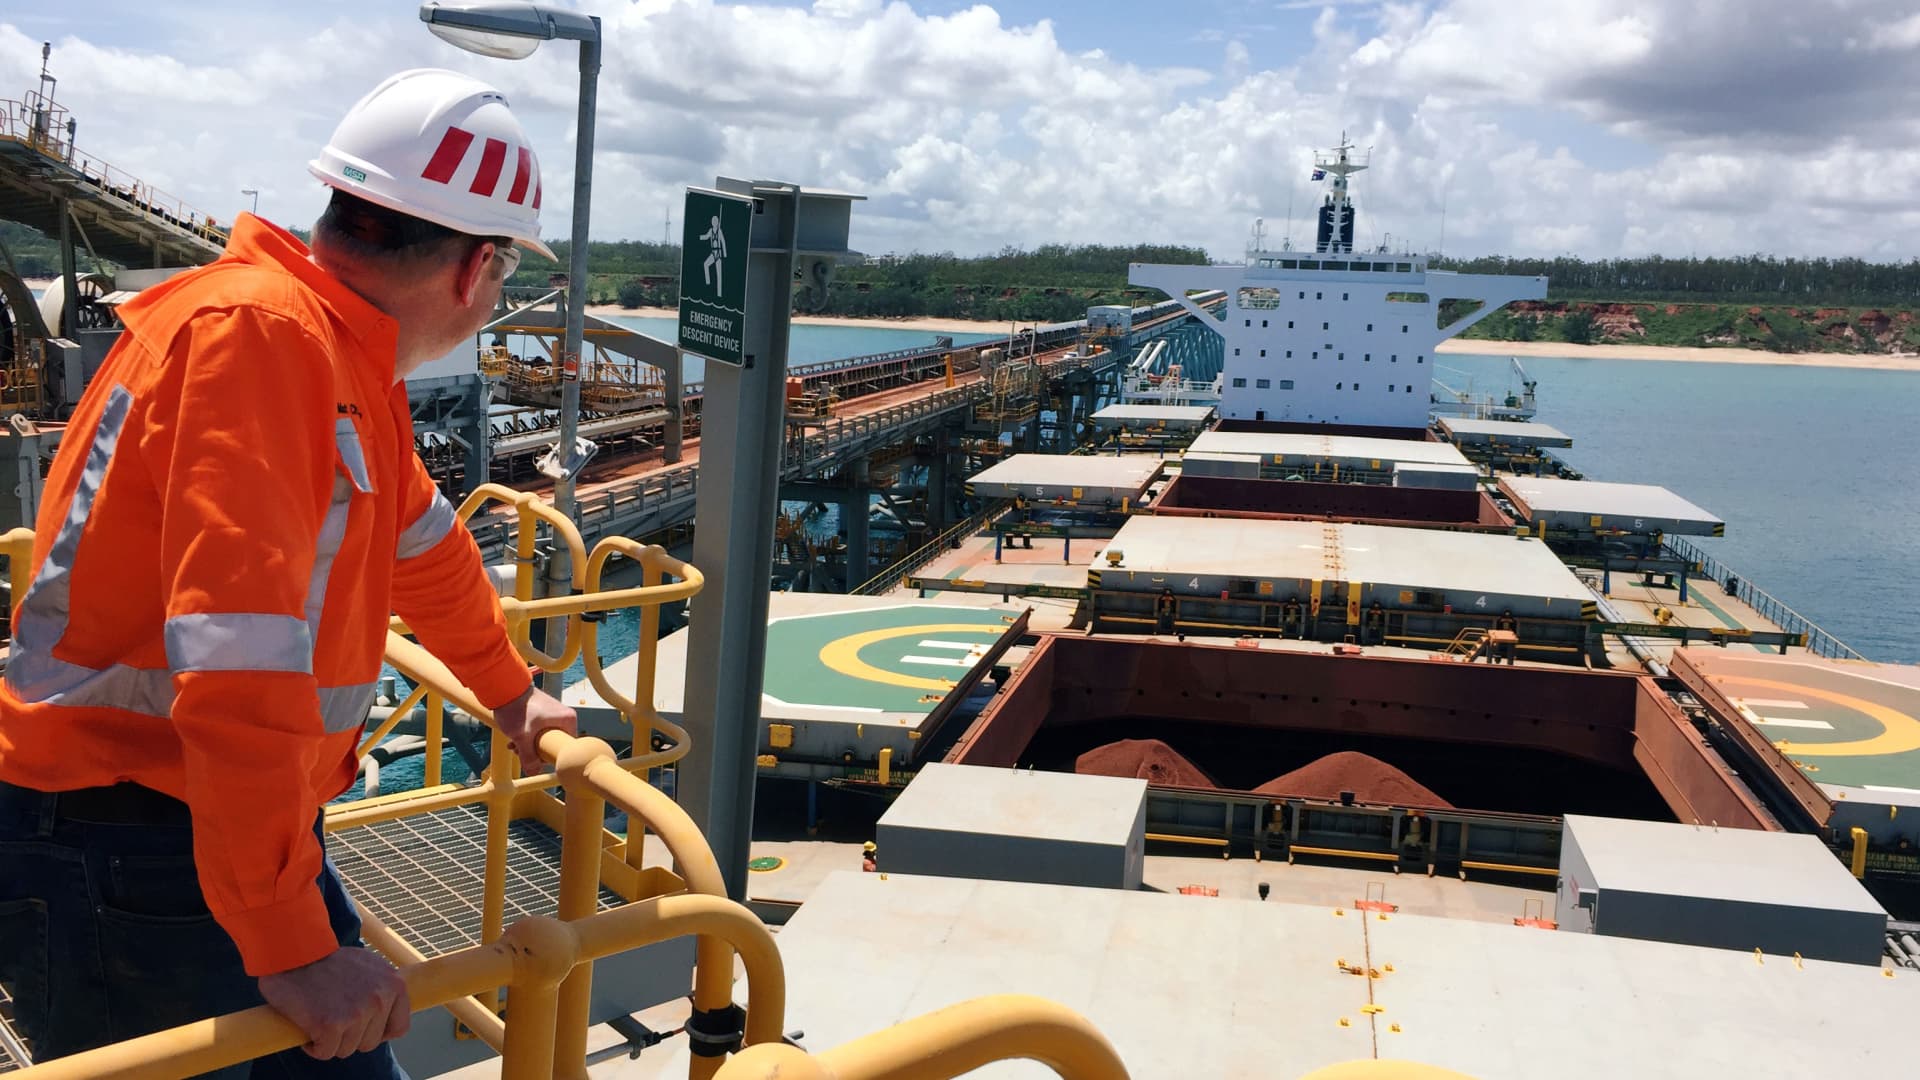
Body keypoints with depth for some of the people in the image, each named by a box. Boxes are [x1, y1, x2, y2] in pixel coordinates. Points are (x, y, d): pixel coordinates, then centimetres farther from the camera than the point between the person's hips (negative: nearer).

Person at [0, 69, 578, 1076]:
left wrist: (509, 694, 37)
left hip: (235, 828, 9)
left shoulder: (348, 357, 8)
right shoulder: (259, 332, -23)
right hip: (123, 858, -9)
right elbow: (238, 662, -30)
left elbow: (424, 545, 24)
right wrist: (292, 947, -28)